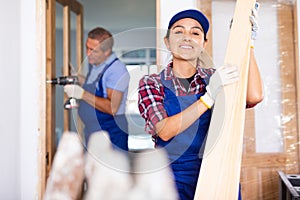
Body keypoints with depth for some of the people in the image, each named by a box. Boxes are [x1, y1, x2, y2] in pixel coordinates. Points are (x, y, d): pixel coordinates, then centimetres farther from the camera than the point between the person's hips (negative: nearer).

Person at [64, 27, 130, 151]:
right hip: (91, 132, 9)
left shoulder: (116, 70, -21)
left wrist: (82, 94, -27)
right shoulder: (94, 64, 7)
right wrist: (79, 79, 7)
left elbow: (112, 108, -28)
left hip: (111, 136, -9)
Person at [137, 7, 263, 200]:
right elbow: (165, 131, -19)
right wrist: (209, 95, -27)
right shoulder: (151, 83, -4)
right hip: (173, 177, -2)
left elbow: (254, 96, -15)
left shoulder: (214, 78, 2)